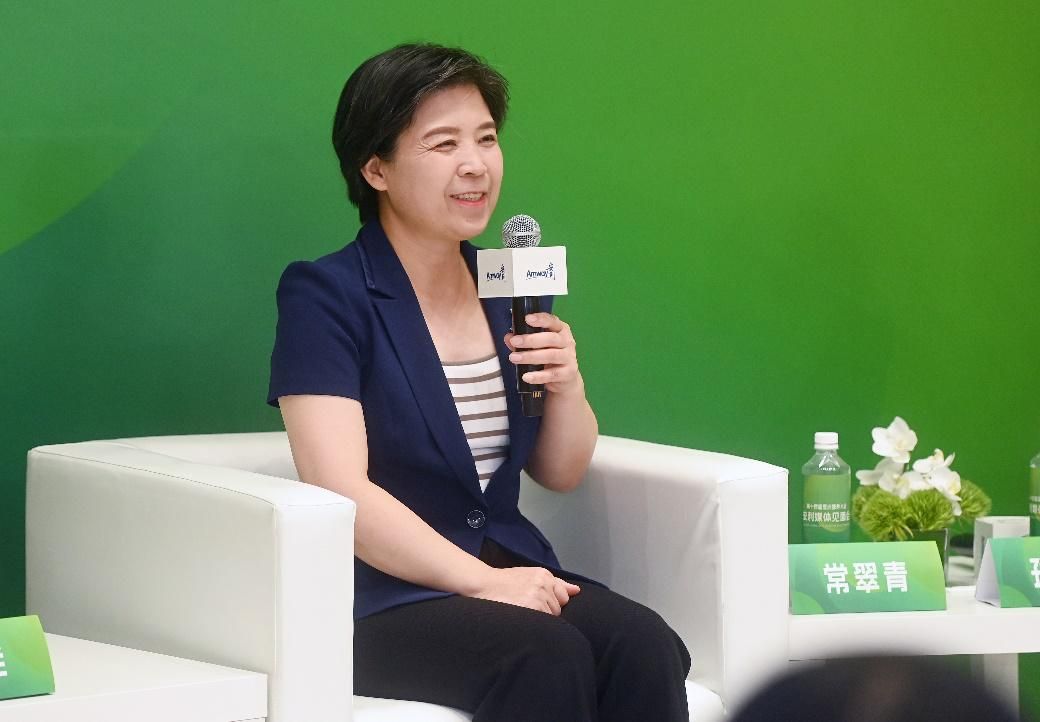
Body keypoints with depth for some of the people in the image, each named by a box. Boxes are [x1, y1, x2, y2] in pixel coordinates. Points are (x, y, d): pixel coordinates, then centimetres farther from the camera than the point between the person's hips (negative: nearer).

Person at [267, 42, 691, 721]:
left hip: (510, 571, 6)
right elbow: (339, 489, -15)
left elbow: (560, 474, 19)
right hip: (381, 596, -6)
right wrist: (481, 582, -22)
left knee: (644, 645, -25)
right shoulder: (324, 294, -4)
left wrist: (568, 386, -2)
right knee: (549, 655, -34)